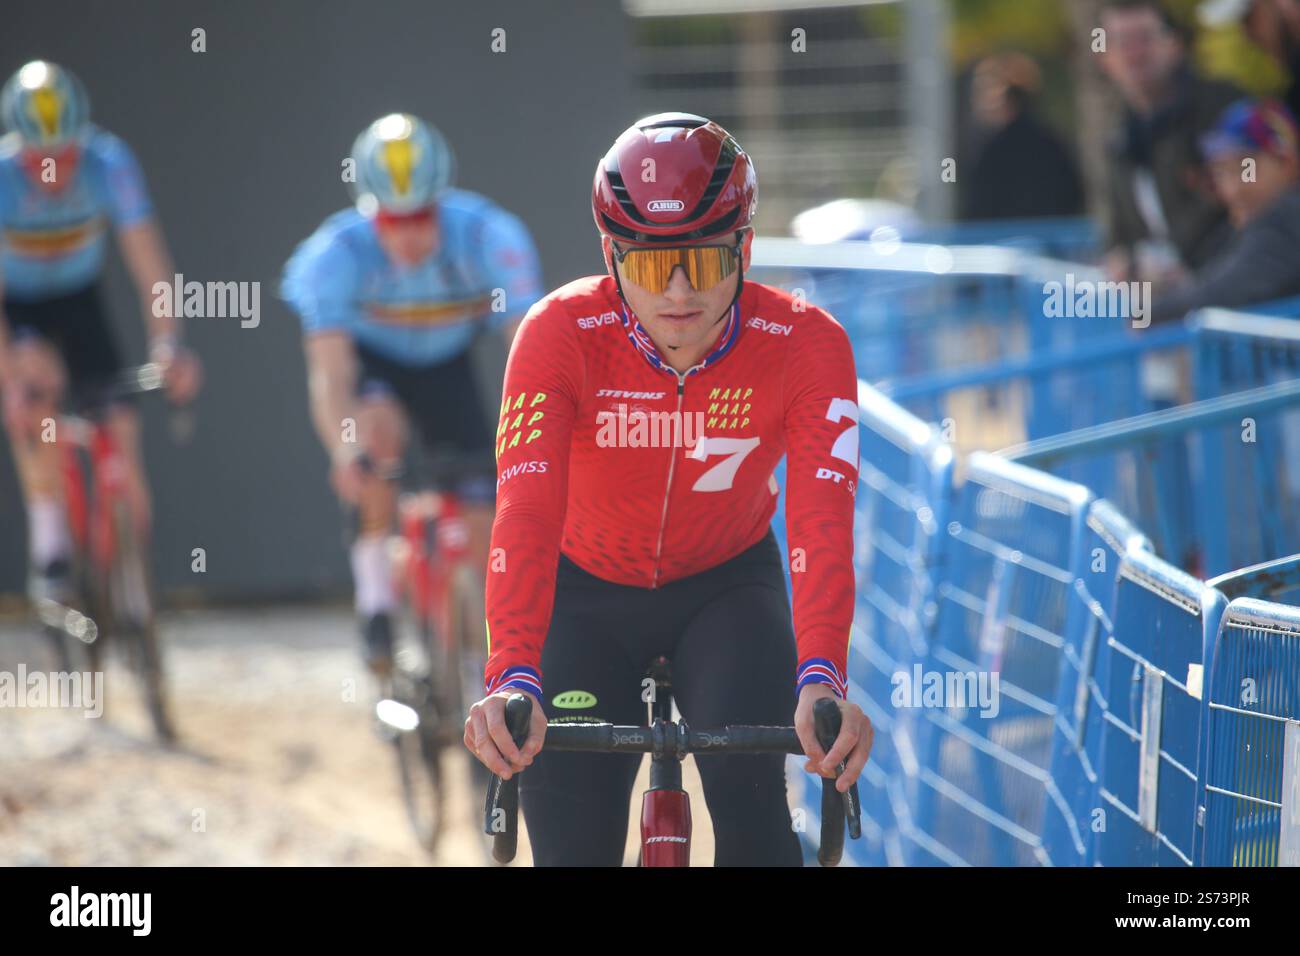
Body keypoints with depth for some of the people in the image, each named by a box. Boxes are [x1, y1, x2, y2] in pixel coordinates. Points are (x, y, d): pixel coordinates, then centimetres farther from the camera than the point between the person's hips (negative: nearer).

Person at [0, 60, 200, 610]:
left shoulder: (109, 164, -27)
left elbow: (149, 264, -28)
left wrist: (168, 346, -41)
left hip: (77, 301, 2)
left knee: (118, 426, -11)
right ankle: (48, 548, -24)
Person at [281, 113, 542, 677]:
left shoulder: (491, 237, -32)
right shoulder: (336, 251, -34)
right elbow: (330, 374, -41)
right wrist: (345, 451, -58)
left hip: (444, 362, 2)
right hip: (366, 353, -2)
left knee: (482, 522, -8)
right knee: (379, 425, -35)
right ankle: (375, 597, -21)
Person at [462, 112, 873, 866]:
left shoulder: (805, 345, -27)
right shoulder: (561, 334, -28)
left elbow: (822, 522, -37)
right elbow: (526, 518, -39)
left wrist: (821, 680, -54)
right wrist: (513, 681, -54)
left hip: (727, 586, 0)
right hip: (588, 592, 0)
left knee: (748, 784, -26)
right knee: (575, 844, -7)